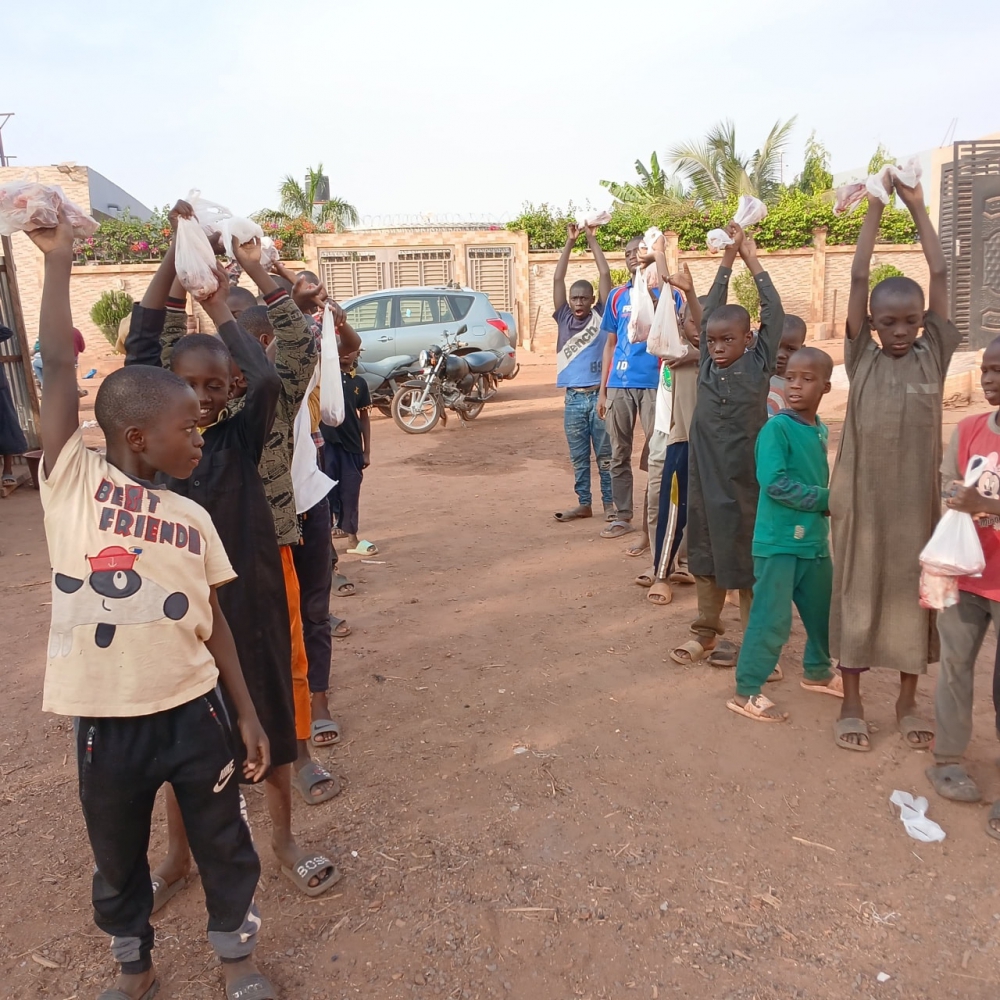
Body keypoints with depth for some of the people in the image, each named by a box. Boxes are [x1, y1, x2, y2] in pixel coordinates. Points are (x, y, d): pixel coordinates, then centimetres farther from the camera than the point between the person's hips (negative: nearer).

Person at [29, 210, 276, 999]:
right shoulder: (74, 481, -7)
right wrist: (58, 260, -11)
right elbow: (59, 368, -13)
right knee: (118, 858, 20)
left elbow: (214, 622, 4)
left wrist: (247, 714, 5)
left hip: (193, 711, 2)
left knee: (223, 844, 17)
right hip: (105, 720, -2)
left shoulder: (192, 520, 1)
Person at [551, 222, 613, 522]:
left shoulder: (601, 316, 2)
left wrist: (592, 239, 1)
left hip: (600, 395, -2)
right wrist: (570, 242, 0)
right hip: (573, 398, 2)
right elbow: (557, 279, 2)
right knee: (578, 457, 10)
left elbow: (605, 274, -2)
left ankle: (609, 503, 15)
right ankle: (584, 503, 20)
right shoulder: (564, 318, 7)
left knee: (605, 455, 6)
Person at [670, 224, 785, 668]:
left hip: (745, 481, -4)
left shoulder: (758, 365, -5)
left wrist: (752, 260, 0)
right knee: (706, 557, 13)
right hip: (705, 478, 4)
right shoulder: (707, 365, 4)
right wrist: (727, 256, 6)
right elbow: (711, 311, 6)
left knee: (748, 558, 5)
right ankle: (705, 633, 25)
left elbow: (774, 314, -6)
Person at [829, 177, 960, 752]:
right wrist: (876, 208, -1)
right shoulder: (863, 358, 0)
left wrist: (918, 208, 4)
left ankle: (908, 702, 28)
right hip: (862, 496, -1)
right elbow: (858, 278, -3)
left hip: (918, 498, 2)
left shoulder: (934, 355, 3)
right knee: (857, 593, 7)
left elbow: (942, 277, 1)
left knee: (913, 592, 11)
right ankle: (852, 704, 19)